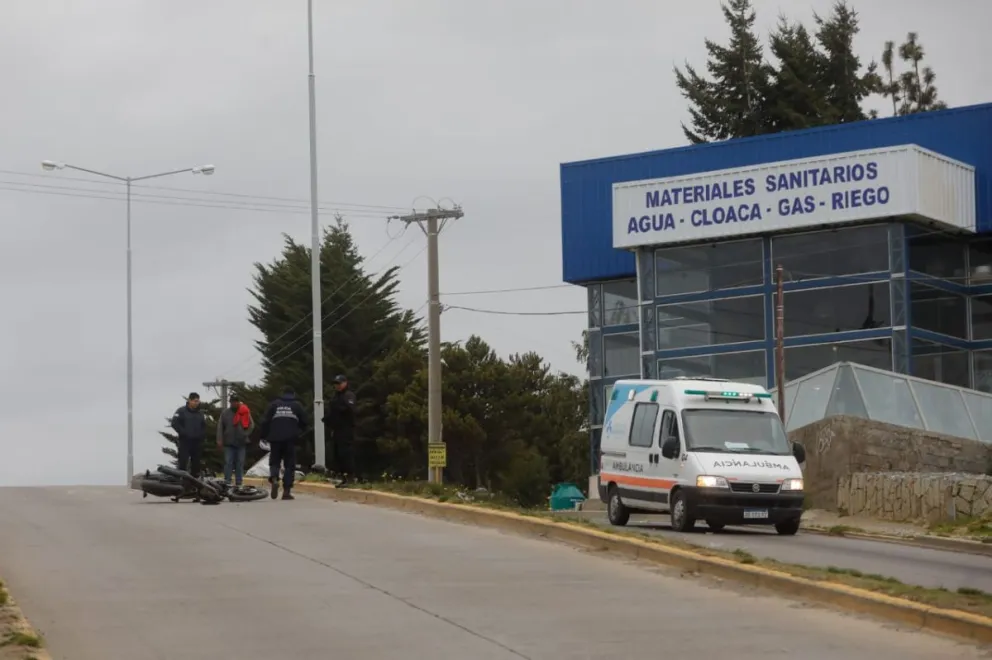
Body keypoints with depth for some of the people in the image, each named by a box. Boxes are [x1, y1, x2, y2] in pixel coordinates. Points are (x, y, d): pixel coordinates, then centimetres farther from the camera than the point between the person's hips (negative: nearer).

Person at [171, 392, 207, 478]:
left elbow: (204, 426, 16)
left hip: (197, 442, 5)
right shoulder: (181, 411, -2)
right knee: (183, 461, -9)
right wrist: (184, 433, -13)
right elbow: (174, 423, -9)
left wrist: (202, 437, 1)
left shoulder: (201, 413, 13)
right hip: (185, 441, -5)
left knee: (196, 462, 6)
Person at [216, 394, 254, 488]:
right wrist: (219, 440, -7)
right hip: (229, 443, -1)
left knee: (240, 463, 3)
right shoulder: (225, 413, 4)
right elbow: (220, 427, 1)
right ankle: (227, 482, -4)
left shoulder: (245, 412, 5)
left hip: (241, 442, 1)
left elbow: (251, 425, 7)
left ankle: (239, 483, 7)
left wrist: (246, 435, -6)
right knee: (228, 463, -4)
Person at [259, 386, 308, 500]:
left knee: (274, 462, 12)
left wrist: (264, 436, 14)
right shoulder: (297, 405, 7)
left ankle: (274, 479, -18)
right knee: (289, 465, 5)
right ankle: (286, 491, -1)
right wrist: (298, 431, 26)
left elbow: (264, 421, 3)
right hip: (290, 439, -1)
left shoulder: (273, 404, 7)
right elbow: (304, 422, 6)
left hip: (275, 439, 1)